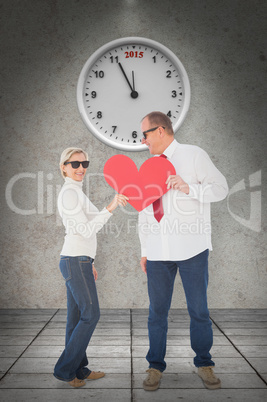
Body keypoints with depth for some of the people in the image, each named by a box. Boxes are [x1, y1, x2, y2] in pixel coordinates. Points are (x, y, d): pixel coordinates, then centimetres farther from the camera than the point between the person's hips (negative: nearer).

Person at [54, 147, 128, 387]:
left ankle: (79, 370, 18)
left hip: (78, 261, 10)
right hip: (76, 262, -10)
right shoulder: (69, 192, -12)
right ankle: (65, 369, 2)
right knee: (91, 314, -6)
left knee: (77, 317, 11)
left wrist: (89, 263, 23)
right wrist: (110, 208, -28)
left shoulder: (76, 192, 19)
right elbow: (86, 230, -19)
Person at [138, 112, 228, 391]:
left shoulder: (193, 155, 1)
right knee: (157, 311, 6)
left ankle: (204, 364, 21)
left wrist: (189, 188, -19)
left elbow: (221, 188, -4)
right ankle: (155, 366, 18)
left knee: (198, 310, 3)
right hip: (158, 253, 4)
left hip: (192, 250, -4)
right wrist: (144, 250, 16)